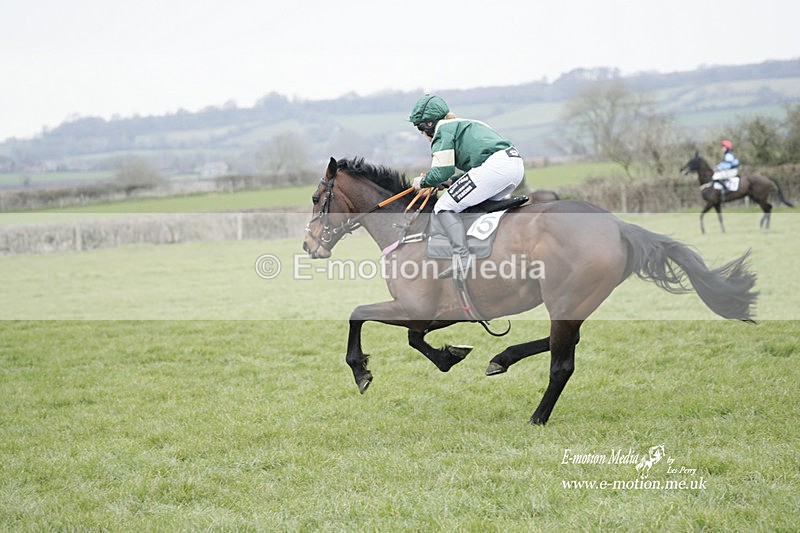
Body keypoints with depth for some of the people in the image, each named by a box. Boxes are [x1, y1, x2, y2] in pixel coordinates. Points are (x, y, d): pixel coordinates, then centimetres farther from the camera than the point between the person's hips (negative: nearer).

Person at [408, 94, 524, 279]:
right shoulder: (464, 124, 34)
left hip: (494, 165, -10)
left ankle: (462, 260, -21)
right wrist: (452, 181, 29)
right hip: (517, 165, 10)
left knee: (444, 208, -5)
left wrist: (422, 182, 16)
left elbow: (441, 172, -3)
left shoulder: (443, 129, 6)